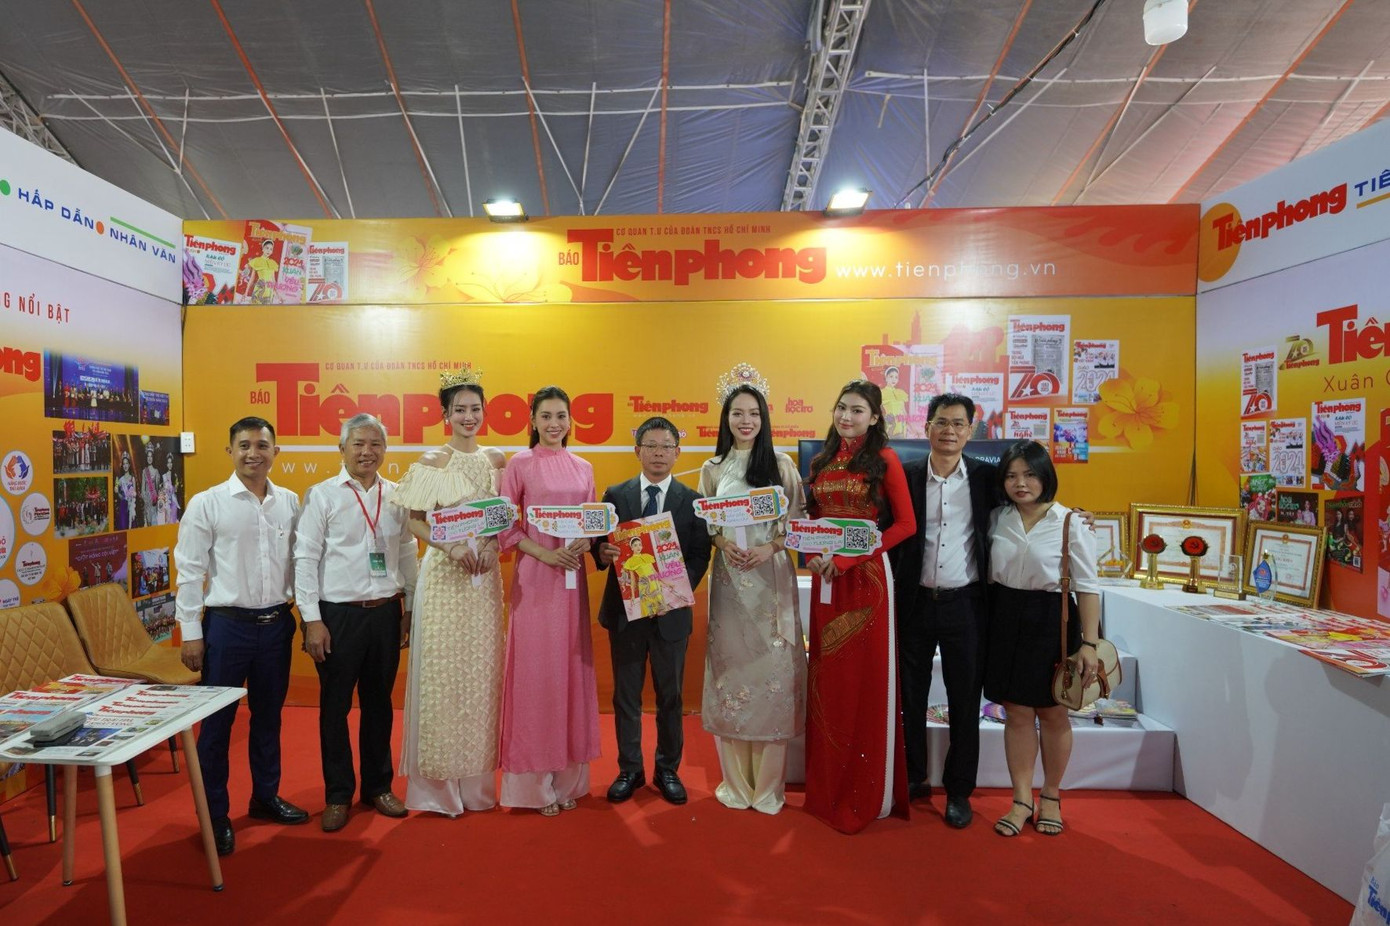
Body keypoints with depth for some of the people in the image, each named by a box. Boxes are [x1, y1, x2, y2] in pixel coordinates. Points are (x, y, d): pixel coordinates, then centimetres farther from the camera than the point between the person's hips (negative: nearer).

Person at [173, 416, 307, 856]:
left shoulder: (290, 502, 3)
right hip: (227, 624, -3)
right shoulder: (206, 503, -7)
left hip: (277, 623, 4)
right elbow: (189, 571, -5)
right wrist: (191, 633, -7)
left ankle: (266, 796, 35)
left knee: (268, 716, 17)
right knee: (217, 722, 8)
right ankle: (215, 815, 24)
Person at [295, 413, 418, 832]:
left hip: (386, 612, 3)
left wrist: (409, 609, 9)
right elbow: (305, 559, -6)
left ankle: (378, 786, 30)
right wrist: (312, 620, -10)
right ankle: (338, 794, 24)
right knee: (335, 706, 8)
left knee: (379, 703, 14)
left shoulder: (397, 496, 5)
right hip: (338, 614, -3)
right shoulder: (322, 495, -4)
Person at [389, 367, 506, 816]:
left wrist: (491, 546, -7)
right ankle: (438, 782, 16)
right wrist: (454, 547, -18)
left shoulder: (496, 460, 8)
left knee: (481, 673, 9)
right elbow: (415, 522, -5)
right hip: (444, 576, -4)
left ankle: (477, 779, 22)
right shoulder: (432, 461, -3)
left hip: (485, 576, 4)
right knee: (443, 673, 1)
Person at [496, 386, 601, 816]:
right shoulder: (519, 464, -1)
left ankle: (567, 778, 21)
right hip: (534, 576, -4)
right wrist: (544, 553, -15)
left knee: (571, 669, 8)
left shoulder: (583, 468, 11)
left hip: (573, 576, 4)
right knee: (535, 670, -1)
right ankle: (535, 782, 13)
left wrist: (583, 544, -6)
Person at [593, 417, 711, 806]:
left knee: (670, 696, 12)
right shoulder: (615, 495, 2)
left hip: (671, 611, 0)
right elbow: (601, 545, 3)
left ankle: (668, 769, 29)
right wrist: (602, 552, -20)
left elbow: (700, 554, -2)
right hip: (625, 609, 1)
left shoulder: (691, 500, 0)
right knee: (626, 695, 12)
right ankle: (630, 769, 28)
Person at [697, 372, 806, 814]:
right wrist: (722, 541, -10)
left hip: (771, 578, -1)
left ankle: (768, 783, 15)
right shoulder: (712, 469, 8)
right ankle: (736, 780, 20)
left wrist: (771, 546, -13)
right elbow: (701, 523, 9)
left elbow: (798, 519, 2)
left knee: (771, 669, -1)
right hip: (728, 578, 1)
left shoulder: (781, 464, 4)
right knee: (731, 668, 4)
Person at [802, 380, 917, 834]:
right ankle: (829, 787, 23)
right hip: (825, 577, 5)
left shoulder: (884, 460, -2)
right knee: (828, 678, 9)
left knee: (868, 677, 2)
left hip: (867, 576, -5)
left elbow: (905, 523, -8)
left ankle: (870, 792, 17)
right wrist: (812, 554, -5)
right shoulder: (821, 462, 12)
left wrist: (849, 557, -14)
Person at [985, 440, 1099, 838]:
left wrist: (1089, 643, -10)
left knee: (1052, 713, 11)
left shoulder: (1070, 524, -8)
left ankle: (1051, 797, 30)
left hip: (1051, 621, -3)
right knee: (1017, 713, 7)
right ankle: (1022, 800, 19)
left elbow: (1088, 588, -6)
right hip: (1006, 619, 3)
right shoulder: (997, 519, 2)